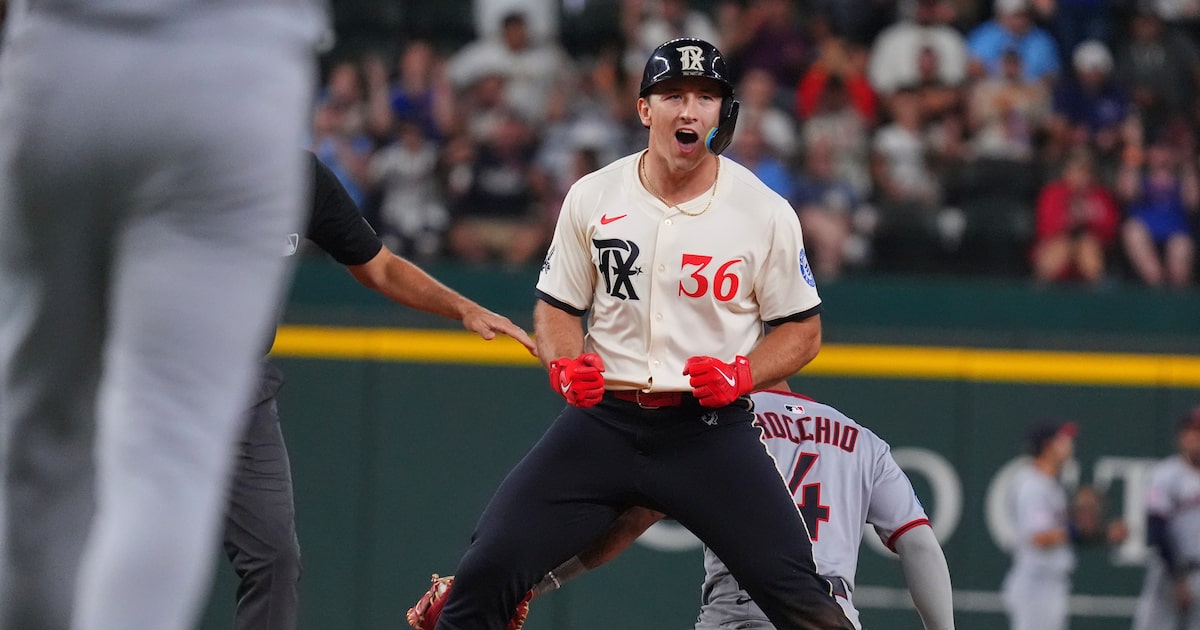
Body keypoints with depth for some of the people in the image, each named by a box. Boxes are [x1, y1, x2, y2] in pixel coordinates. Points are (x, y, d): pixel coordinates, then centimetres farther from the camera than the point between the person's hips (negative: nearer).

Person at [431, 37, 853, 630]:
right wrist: (565, 366, -9)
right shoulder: (591, 198, 2)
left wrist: (741, 374, -13)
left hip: (710, 429, -2)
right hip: (603, 421, 2)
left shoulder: (766, 213, -3)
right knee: (485, 574, -10)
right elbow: (557, 307, 12)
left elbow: (801, 330, 6)